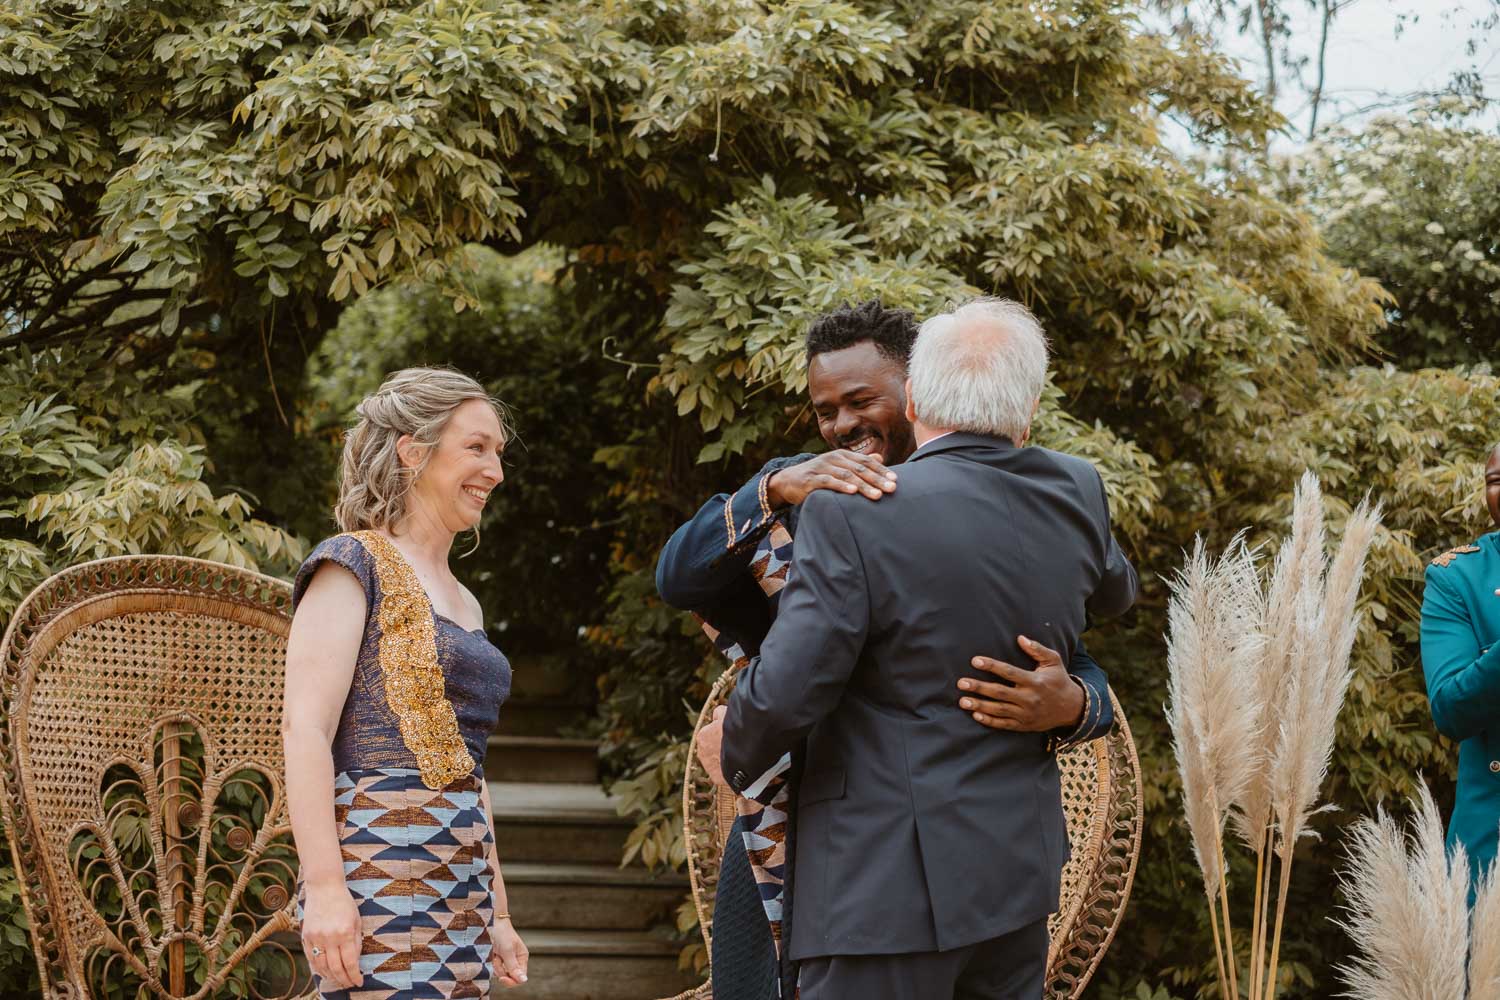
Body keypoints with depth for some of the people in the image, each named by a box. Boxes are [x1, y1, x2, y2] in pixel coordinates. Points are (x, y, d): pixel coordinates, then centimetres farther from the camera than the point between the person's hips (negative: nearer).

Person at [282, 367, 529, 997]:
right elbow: (304, 728, -12)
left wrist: (497, 915, 21)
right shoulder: (355, 566, -3)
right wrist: (323, 886, -21)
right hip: (380, 875, -8)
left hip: (461, 891, 8)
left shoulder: (463, 603, 21)